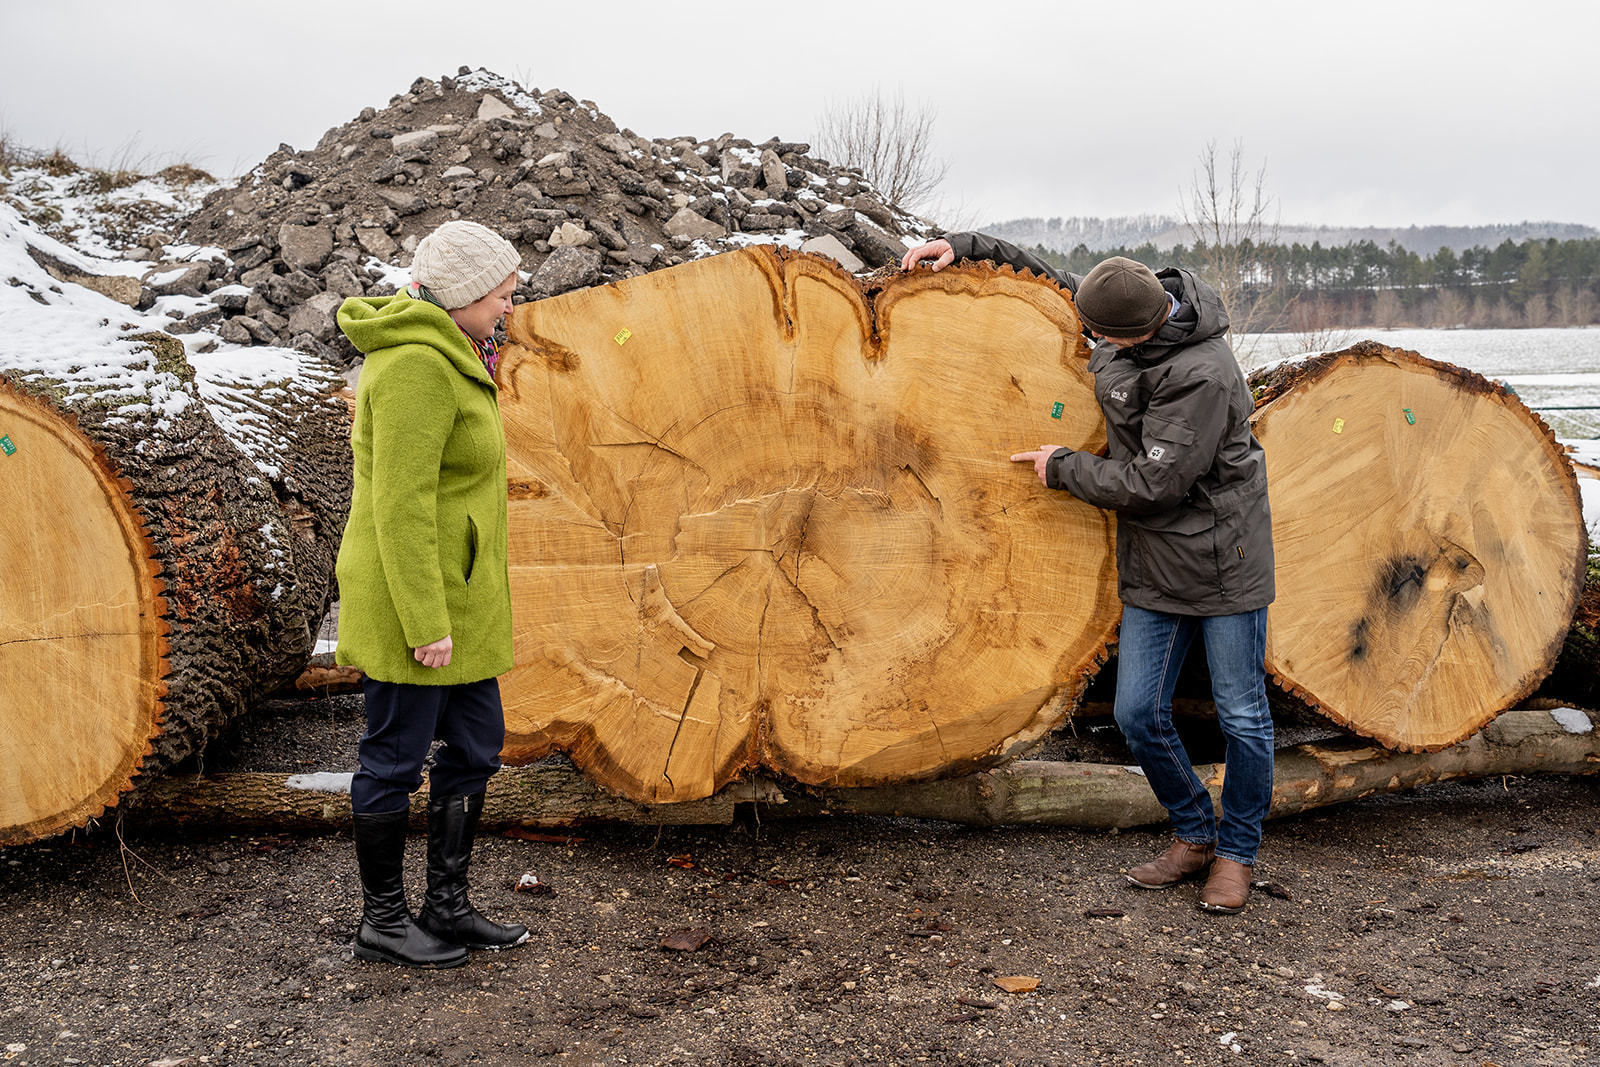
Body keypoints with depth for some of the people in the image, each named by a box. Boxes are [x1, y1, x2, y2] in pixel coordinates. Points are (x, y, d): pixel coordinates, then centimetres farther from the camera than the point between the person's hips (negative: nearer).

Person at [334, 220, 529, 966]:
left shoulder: (438, 358, 13)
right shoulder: (417, 366, -19)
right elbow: (400, 505, -23)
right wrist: (426, 623, -22)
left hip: (455, 598, 10)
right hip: (414, 600, -10)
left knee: (476, 744, 15)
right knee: (396, 758, 4)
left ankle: (448, 906, 28)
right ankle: (382, 922, 21)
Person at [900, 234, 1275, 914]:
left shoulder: (1201, 376, -27)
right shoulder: (1131, 302, -2)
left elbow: (1153, 483, -25)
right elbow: (1046, 278, 14)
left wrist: (1064, 468, -11)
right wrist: (964, 247, 3)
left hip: (1222, 563, -7)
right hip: (1154, 566, 7)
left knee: (1242, 717, 5)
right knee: (1138, 712, 6)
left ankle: (1236, 854, 25)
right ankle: (1193, 836, 27)